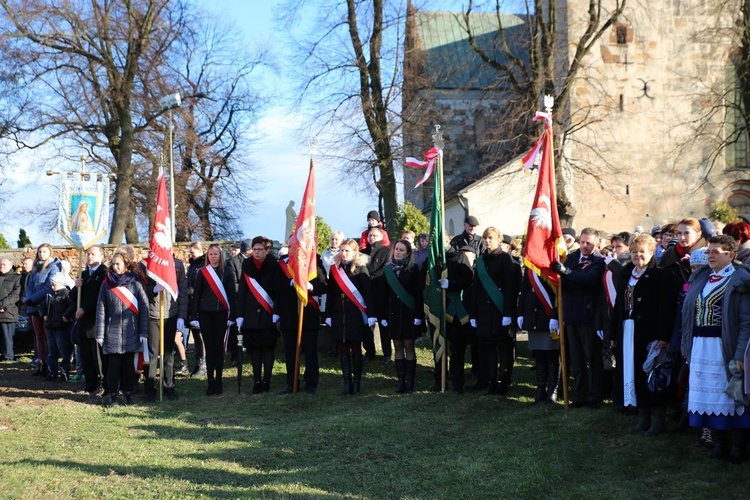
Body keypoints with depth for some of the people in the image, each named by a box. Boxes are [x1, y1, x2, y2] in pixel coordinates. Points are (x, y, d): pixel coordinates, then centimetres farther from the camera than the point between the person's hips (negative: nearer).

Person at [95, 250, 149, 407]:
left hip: (131, 333, 0)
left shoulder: (135, 283, 1)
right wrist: (100, 334, -2)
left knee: (129, 363, 6)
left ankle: (128, 394, 17)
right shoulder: (107, 285, 4)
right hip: (112, 332, 0)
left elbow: (144, 307, -1)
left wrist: (143, 332, -6)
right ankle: (113, 395, 10)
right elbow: (101, 310, 3)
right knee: (113, 364, 1)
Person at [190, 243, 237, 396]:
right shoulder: (202, 272, 4)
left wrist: (231, 316, -3)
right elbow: (196, 295, 4)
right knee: (209, 347, 2)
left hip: (221, 314, 0)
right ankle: (211, 382, 5)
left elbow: (232, 294, 2)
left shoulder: (227, 272, 3)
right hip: (205, 314, 0)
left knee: (219, 346, 2)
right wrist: (194, 317, -1)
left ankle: (218, 380, 9)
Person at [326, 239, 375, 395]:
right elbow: (330, 294, 11)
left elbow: (368, 293, -7)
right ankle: (347, 382, 7)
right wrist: (328, 316, 8)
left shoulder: (360, 268, -4)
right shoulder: (334, 269, 8)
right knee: (343, 349, 3)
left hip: (356, 316, -4)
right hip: (339, 316, 4)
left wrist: (370, 316, -12)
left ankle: (357, 381, 8)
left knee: (356, 348, 1)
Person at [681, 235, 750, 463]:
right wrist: (687, 347, 8)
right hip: (700, 347, 6)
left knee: (730, 393, -2)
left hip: (725, 347, -6)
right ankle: (717, 442, 17)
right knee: (708, 396, 7)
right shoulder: (700, 279, 13)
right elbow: (690, 314, 14)